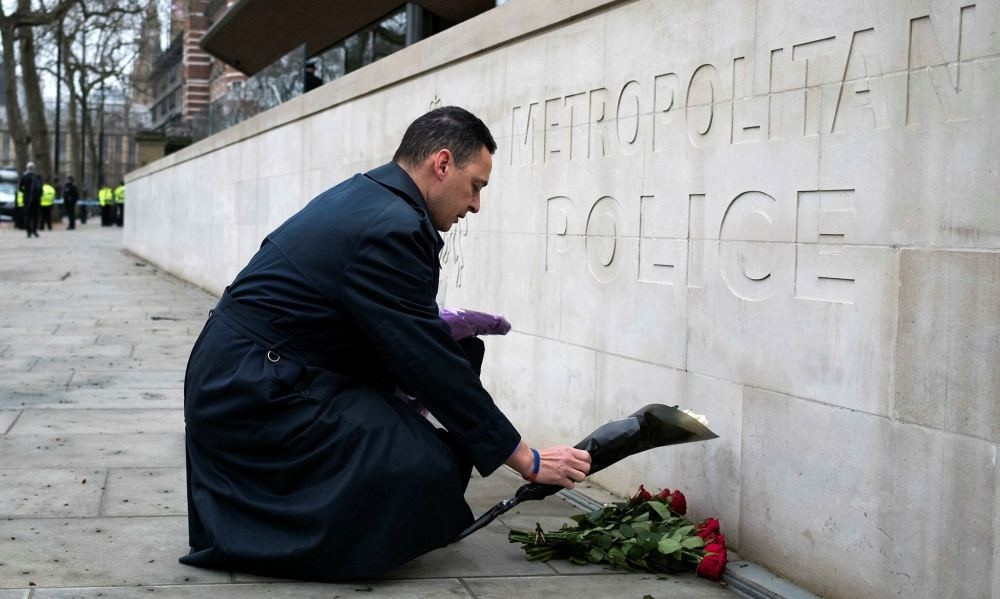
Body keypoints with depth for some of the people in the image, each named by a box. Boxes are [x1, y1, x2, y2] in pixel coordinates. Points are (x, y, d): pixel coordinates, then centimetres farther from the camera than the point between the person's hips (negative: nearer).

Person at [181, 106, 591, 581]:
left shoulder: (365, 197, 12)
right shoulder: (392, 229, -18)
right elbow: (432, 365, -17)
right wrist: (527, 461, -10)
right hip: (255, 396, -11)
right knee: (434, 467, -20)